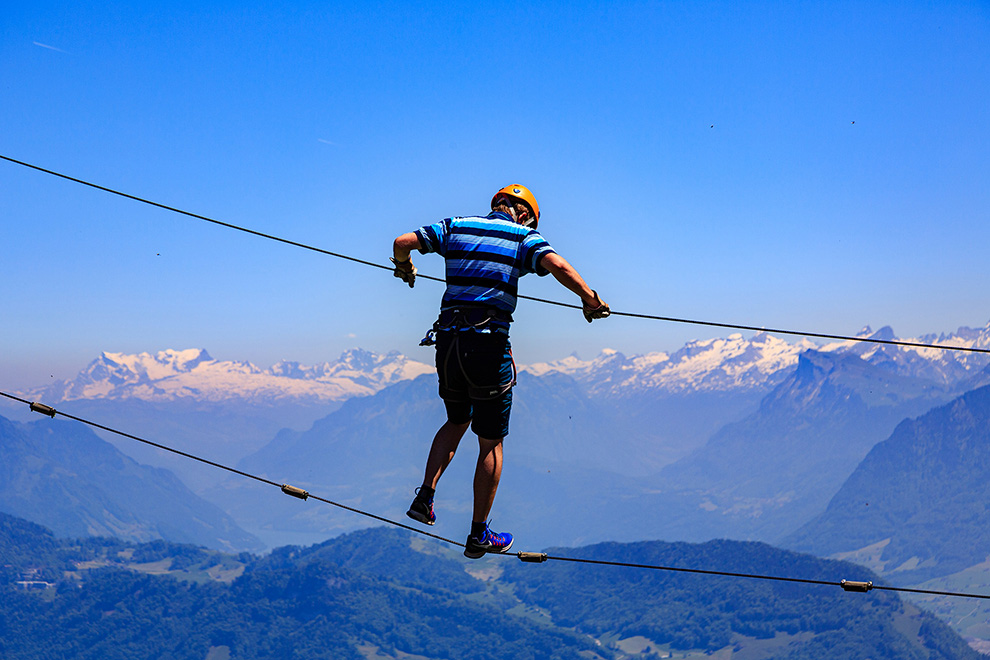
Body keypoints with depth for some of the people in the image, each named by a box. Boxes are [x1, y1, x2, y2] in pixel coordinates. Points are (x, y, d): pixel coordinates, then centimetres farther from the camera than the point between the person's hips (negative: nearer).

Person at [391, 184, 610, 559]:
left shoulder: (456, 227, 13)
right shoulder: (524, 237, 3)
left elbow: (402, 242, 9)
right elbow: (558, 266, -16)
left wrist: (404, 268, 30)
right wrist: (590, 300, -4)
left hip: (447, 341, 4)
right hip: (488, 345, -4)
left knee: (456, 422, 28)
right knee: (491, 442, 8)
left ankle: (425, 497, 15)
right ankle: (479, 536, 13)